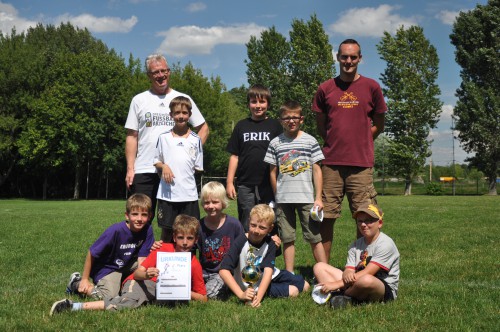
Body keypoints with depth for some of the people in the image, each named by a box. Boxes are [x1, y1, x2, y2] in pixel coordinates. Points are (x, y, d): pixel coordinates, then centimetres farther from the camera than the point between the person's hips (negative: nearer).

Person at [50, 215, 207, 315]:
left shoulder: (195, 264, 2)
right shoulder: (163, 249, -3)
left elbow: (203, 298, 6)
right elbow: (138, 273, -6)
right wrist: (146, 275, -30)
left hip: (164, 293, 3)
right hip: (142, 283, -3)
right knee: (130, 301, -39)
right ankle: (73, 306, -39)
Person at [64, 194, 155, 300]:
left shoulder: (147, 230, -16)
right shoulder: (115, 231, -28)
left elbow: (142, 259, -12)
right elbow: (92, 253, -18)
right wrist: (85, 279, -12)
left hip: (127, 265, 5)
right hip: (106, 268, -5)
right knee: (110, 296, -24)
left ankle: (122, 281, 7)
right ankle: (77, 282, 2)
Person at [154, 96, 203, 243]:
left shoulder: (195, 139, 5)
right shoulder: (163, 137, 5)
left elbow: (198, 167, 9)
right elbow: (156, 161, 9)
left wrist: (185, 171, -3)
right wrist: (163, 166, -9)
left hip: (189, 193, 0)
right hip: (167, 193, 0)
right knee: (166, 230, 7)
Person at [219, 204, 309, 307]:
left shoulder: (270, 243, -13)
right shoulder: (240, 243, -24)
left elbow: (268, 270, -24)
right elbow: (224, 271, -30)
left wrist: (258, 297, -38)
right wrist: (241, 294, -39)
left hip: (269, 277, 5)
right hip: (252, 287, -5)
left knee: (304, 285, 10)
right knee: (293, 291, -16)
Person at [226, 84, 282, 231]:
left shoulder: (274, 125, 6)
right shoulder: (241, 126, 10)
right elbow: (234, 156, 10)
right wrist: (229, 182, 4)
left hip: (269, 185, -1)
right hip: (245, 185, 1)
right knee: (246, 228, 4)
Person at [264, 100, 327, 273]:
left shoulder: (310, 141, 3)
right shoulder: (275, 143, 6)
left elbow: (317, 170, 2)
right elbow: (273, 172, 10)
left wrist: (318, 198, -3)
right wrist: (277, 197, 8)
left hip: (306, 197, -1)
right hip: (283, 200, 2)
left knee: (315, 237, -1)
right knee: (287, 239, 8)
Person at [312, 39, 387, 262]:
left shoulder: (371, 87, 6)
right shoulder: (325, 89, 8)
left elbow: (378, 126, 12)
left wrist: (360, 141, 5)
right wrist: (336, 141, 6)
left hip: (361, 163, -1)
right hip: (331, 163, 1)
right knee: (326, 217, 1)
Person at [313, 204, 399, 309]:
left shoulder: (386, 244, -13)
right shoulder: (356, 245, 11)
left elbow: (368, 273, -21)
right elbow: (349, 270, 0)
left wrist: (337, 284, -24)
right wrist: (346, 275, -28)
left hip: (386, 290, -7)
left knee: (366, 280, -43)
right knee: (319, 267, 1)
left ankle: (338, 294, -12)